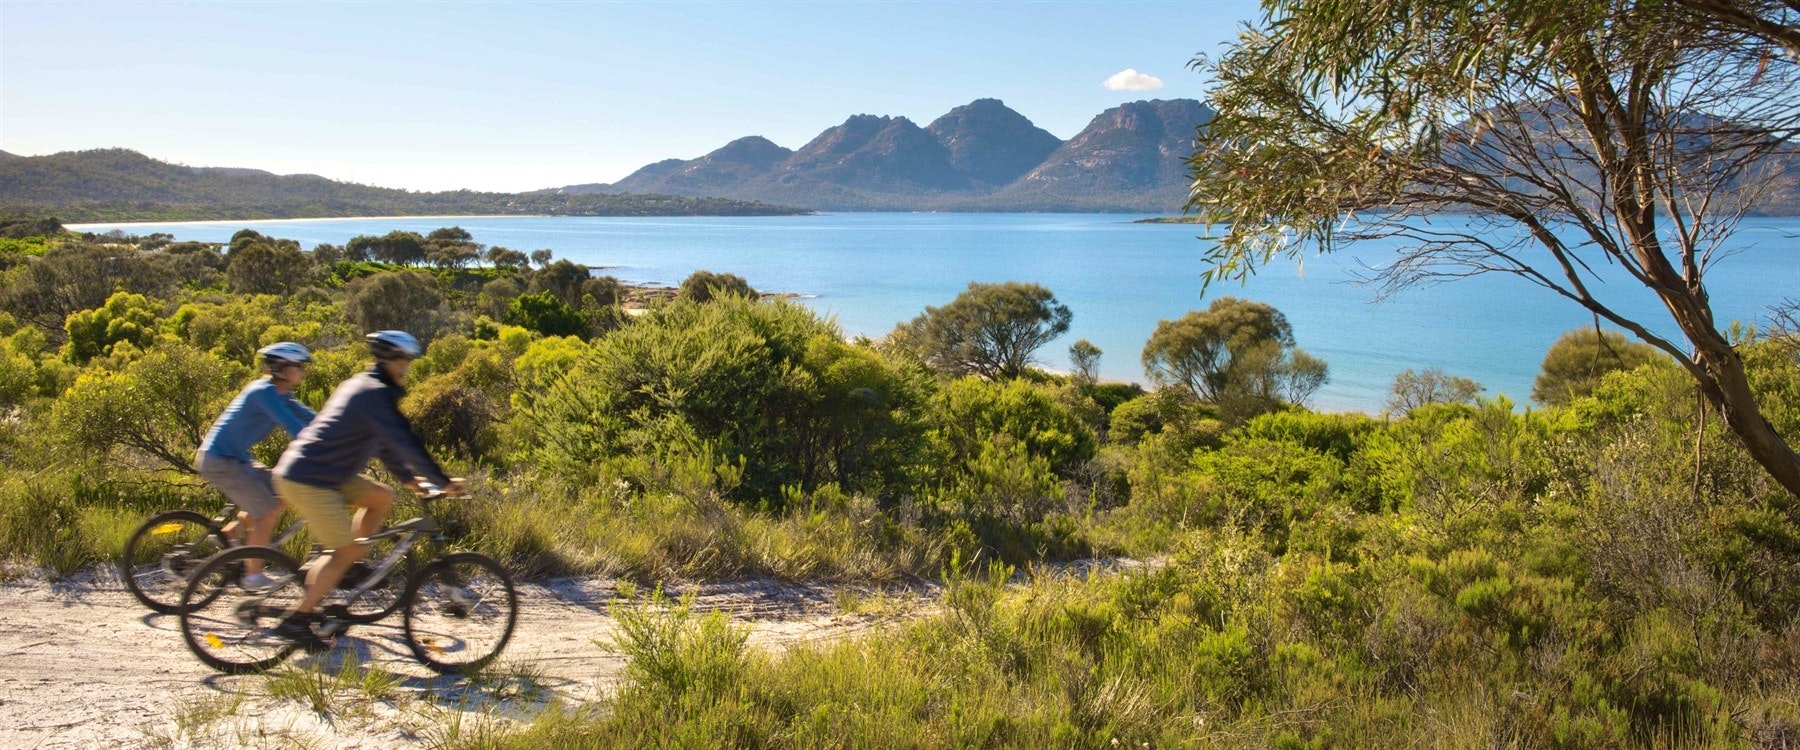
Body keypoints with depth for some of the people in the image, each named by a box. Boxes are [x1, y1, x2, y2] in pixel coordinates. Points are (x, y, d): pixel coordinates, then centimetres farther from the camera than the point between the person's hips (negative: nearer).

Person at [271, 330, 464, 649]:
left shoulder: (364, 385, 15)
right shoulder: (375, 393, -17)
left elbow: (386, 442, 23)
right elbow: (404, 442, -21)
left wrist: (408, 476, 22)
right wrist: (443, 481, -15)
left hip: (324, 474, 10)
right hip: (309, 480, -10)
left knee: (382, 497, 11)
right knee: (347, 550, -7)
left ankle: (340, 570, 14)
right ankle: (297, 620, -2)